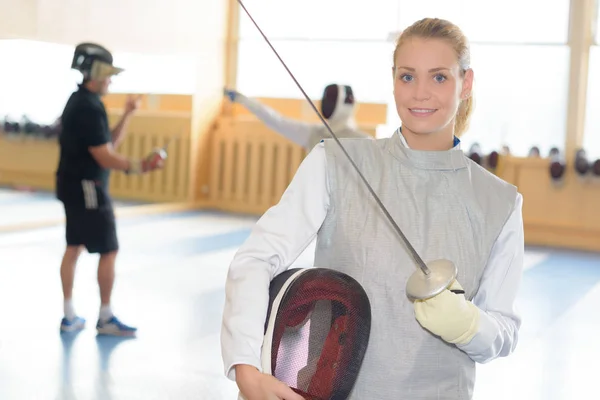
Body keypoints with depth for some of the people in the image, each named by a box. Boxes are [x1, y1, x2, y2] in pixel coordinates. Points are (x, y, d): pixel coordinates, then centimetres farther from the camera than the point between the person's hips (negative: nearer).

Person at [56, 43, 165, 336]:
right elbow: (104, 157, -23)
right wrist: (139, 167, -31)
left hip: (73, 186, 10)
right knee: (109, 251, -2)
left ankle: (69, 316, 18)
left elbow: (110, 143, 12)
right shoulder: (89, 108, -20)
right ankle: (105, 318, 6)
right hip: (87, 188, -10)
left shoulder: (79, 101, 11)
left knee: (74, 248, 12)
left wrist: (127, 115, 4)